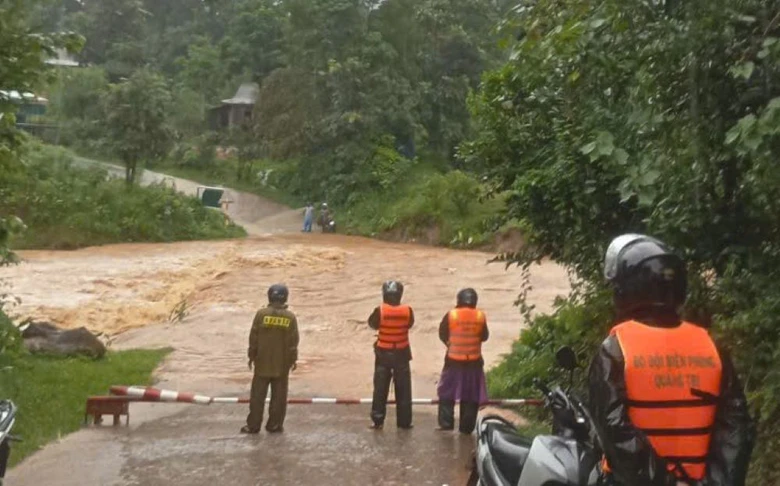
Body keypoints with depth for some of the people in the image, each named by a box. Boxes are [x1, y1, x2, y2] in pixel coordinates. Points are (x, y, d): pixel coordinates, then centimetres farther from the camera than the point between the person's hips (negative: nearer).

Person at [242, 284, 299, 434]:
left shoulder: (261, 314, -9)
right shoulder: (290, 317, -6)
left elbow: (253, 337, -5)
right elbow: (293, 341, -3)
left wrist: (252, 356, 6)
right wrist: (293, 360, 7)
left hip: (263, 362, 0)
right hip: (282, 363, 1)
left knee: (258, 395, 7)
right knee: (279, 396, 8)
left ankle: (253, 425, 9)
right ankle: (275, 425, 10)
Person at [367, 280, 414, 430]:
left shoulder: (380, 311, -17)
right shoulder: (407, 311, -13)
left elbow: (372, 324, 1)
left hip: (383, 353, 0)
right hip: (401, 353, 1)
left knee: (380, 387, 9)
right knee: (403, 388, 11)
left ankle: (377, 420, 12)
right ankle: (404, 421, 15)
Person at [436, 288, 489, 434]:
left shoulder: (451, 315, -8)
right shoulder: (480, 316, -5)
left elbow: (442, 334, 0)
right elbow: (484, 336, 5)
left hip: (453, 360, -1)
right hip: (474, 360, 1)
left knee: (447, 393, 10)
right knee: (471, 396, 8)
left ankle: (446, 423, 5)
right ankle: (466, 427, 9)